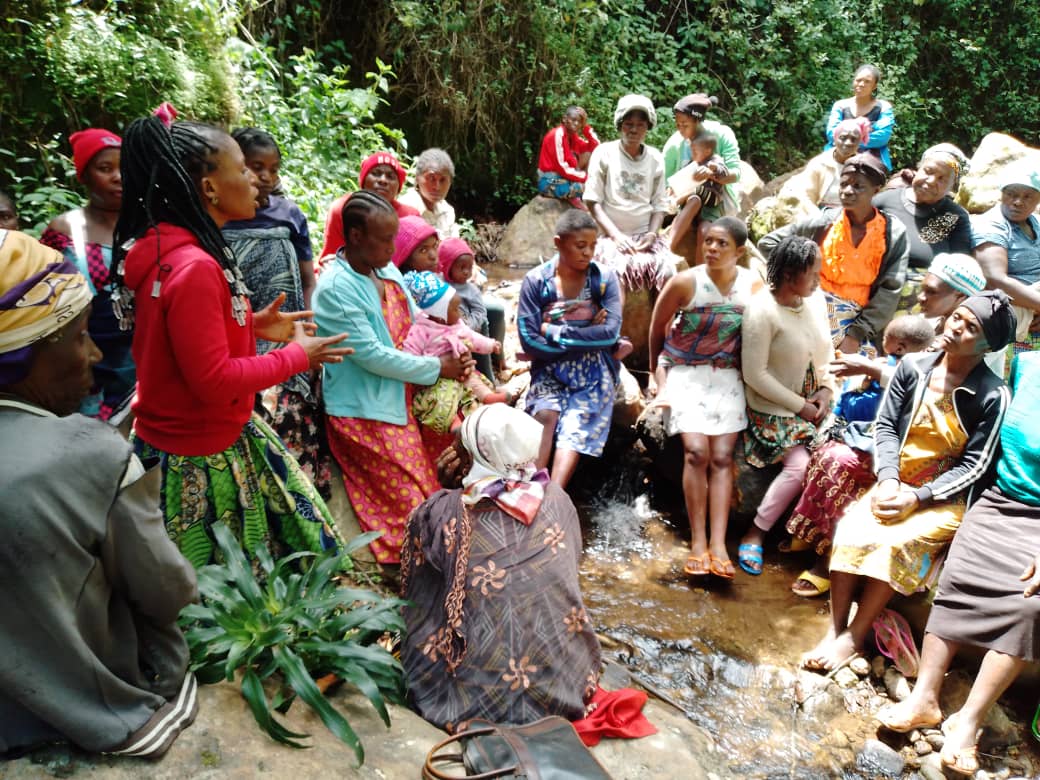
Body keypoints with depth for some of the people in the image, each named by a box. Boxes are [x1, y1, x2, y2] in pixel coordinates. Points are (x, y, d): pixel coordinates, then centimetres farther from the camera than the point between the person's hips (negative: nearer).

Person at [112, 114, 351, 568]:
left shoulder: (166, 246, 2)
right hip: (200, 460, -9)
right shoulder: (193, 268, -28)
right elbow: (214, 381, -27)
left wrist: (252, 325, 5)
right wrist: (296, 356, -15)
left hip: (182, 437, 9)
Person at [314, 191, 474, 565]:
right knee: (411, 502, -4)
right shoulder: (335, 288, -19)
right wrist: (436, 367, -14)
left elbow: (416, 324, 13)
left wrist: (454, 354, -6)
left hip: (402, 399, 7)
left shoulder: (386, 268, 4)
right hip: (366, 414, -7)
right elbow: (371, 355, -21)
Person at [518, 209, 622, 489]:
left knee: (575, 428, -24)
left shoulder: (605, 278, 0)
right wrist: (589, 338, -9)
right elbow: (529, 341, -11)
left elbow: (611, 333, -12)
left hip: (593, 372, 0)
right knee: (546, 415, -29)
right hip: (549, 370, 0)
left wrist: (555, 332, -11)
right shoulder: (536, 280, -3)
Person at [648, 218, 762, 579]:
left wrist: (747, 370, 13)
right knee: (697, 451, -18)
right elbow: (658, 327, 4)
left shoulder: (754, 285, -2)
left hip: (727, 376, 2)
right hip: (685, 372, -2)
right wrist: (658, 371, 10)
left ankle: (718, 545, -11)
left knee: (722, 456, -10)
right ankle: (698, 542, -11)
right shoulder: (685, 282, -10)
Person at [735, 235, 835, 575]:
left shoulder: (815, 299, 1)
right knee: (799, 465, -22)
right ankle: (755, 533, -6)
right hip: (773, 407, -6)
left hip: (811, 402, 7)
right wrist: (799, 406, -15)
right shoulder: (762, 310, -19)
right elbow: (755, 375, -20)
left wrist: (826, 389, -3)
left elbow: (825, 351, 14)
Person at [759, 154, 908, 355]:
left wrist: (857, 334, -11)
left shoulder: (894, 234, 0)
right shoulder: (824, 222, 0)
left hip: (859, 321, 1)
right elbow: (768, 243, 4)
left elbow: (889, 291, -3)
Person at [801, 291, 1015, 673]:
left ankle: (853, 637, -13)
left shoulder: (993, 395, -11)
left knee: (896, 541, -29)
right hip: (896, 483, 3)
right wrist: (887, 480, -14)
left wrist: (917, 497, -19)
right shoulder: (913, 366, -1)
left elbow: (974, 464, -10)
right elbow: (884, 426, 1)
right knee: (851, 526, -24)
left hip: (946, 499, -3)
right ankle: (835, 628, -16)